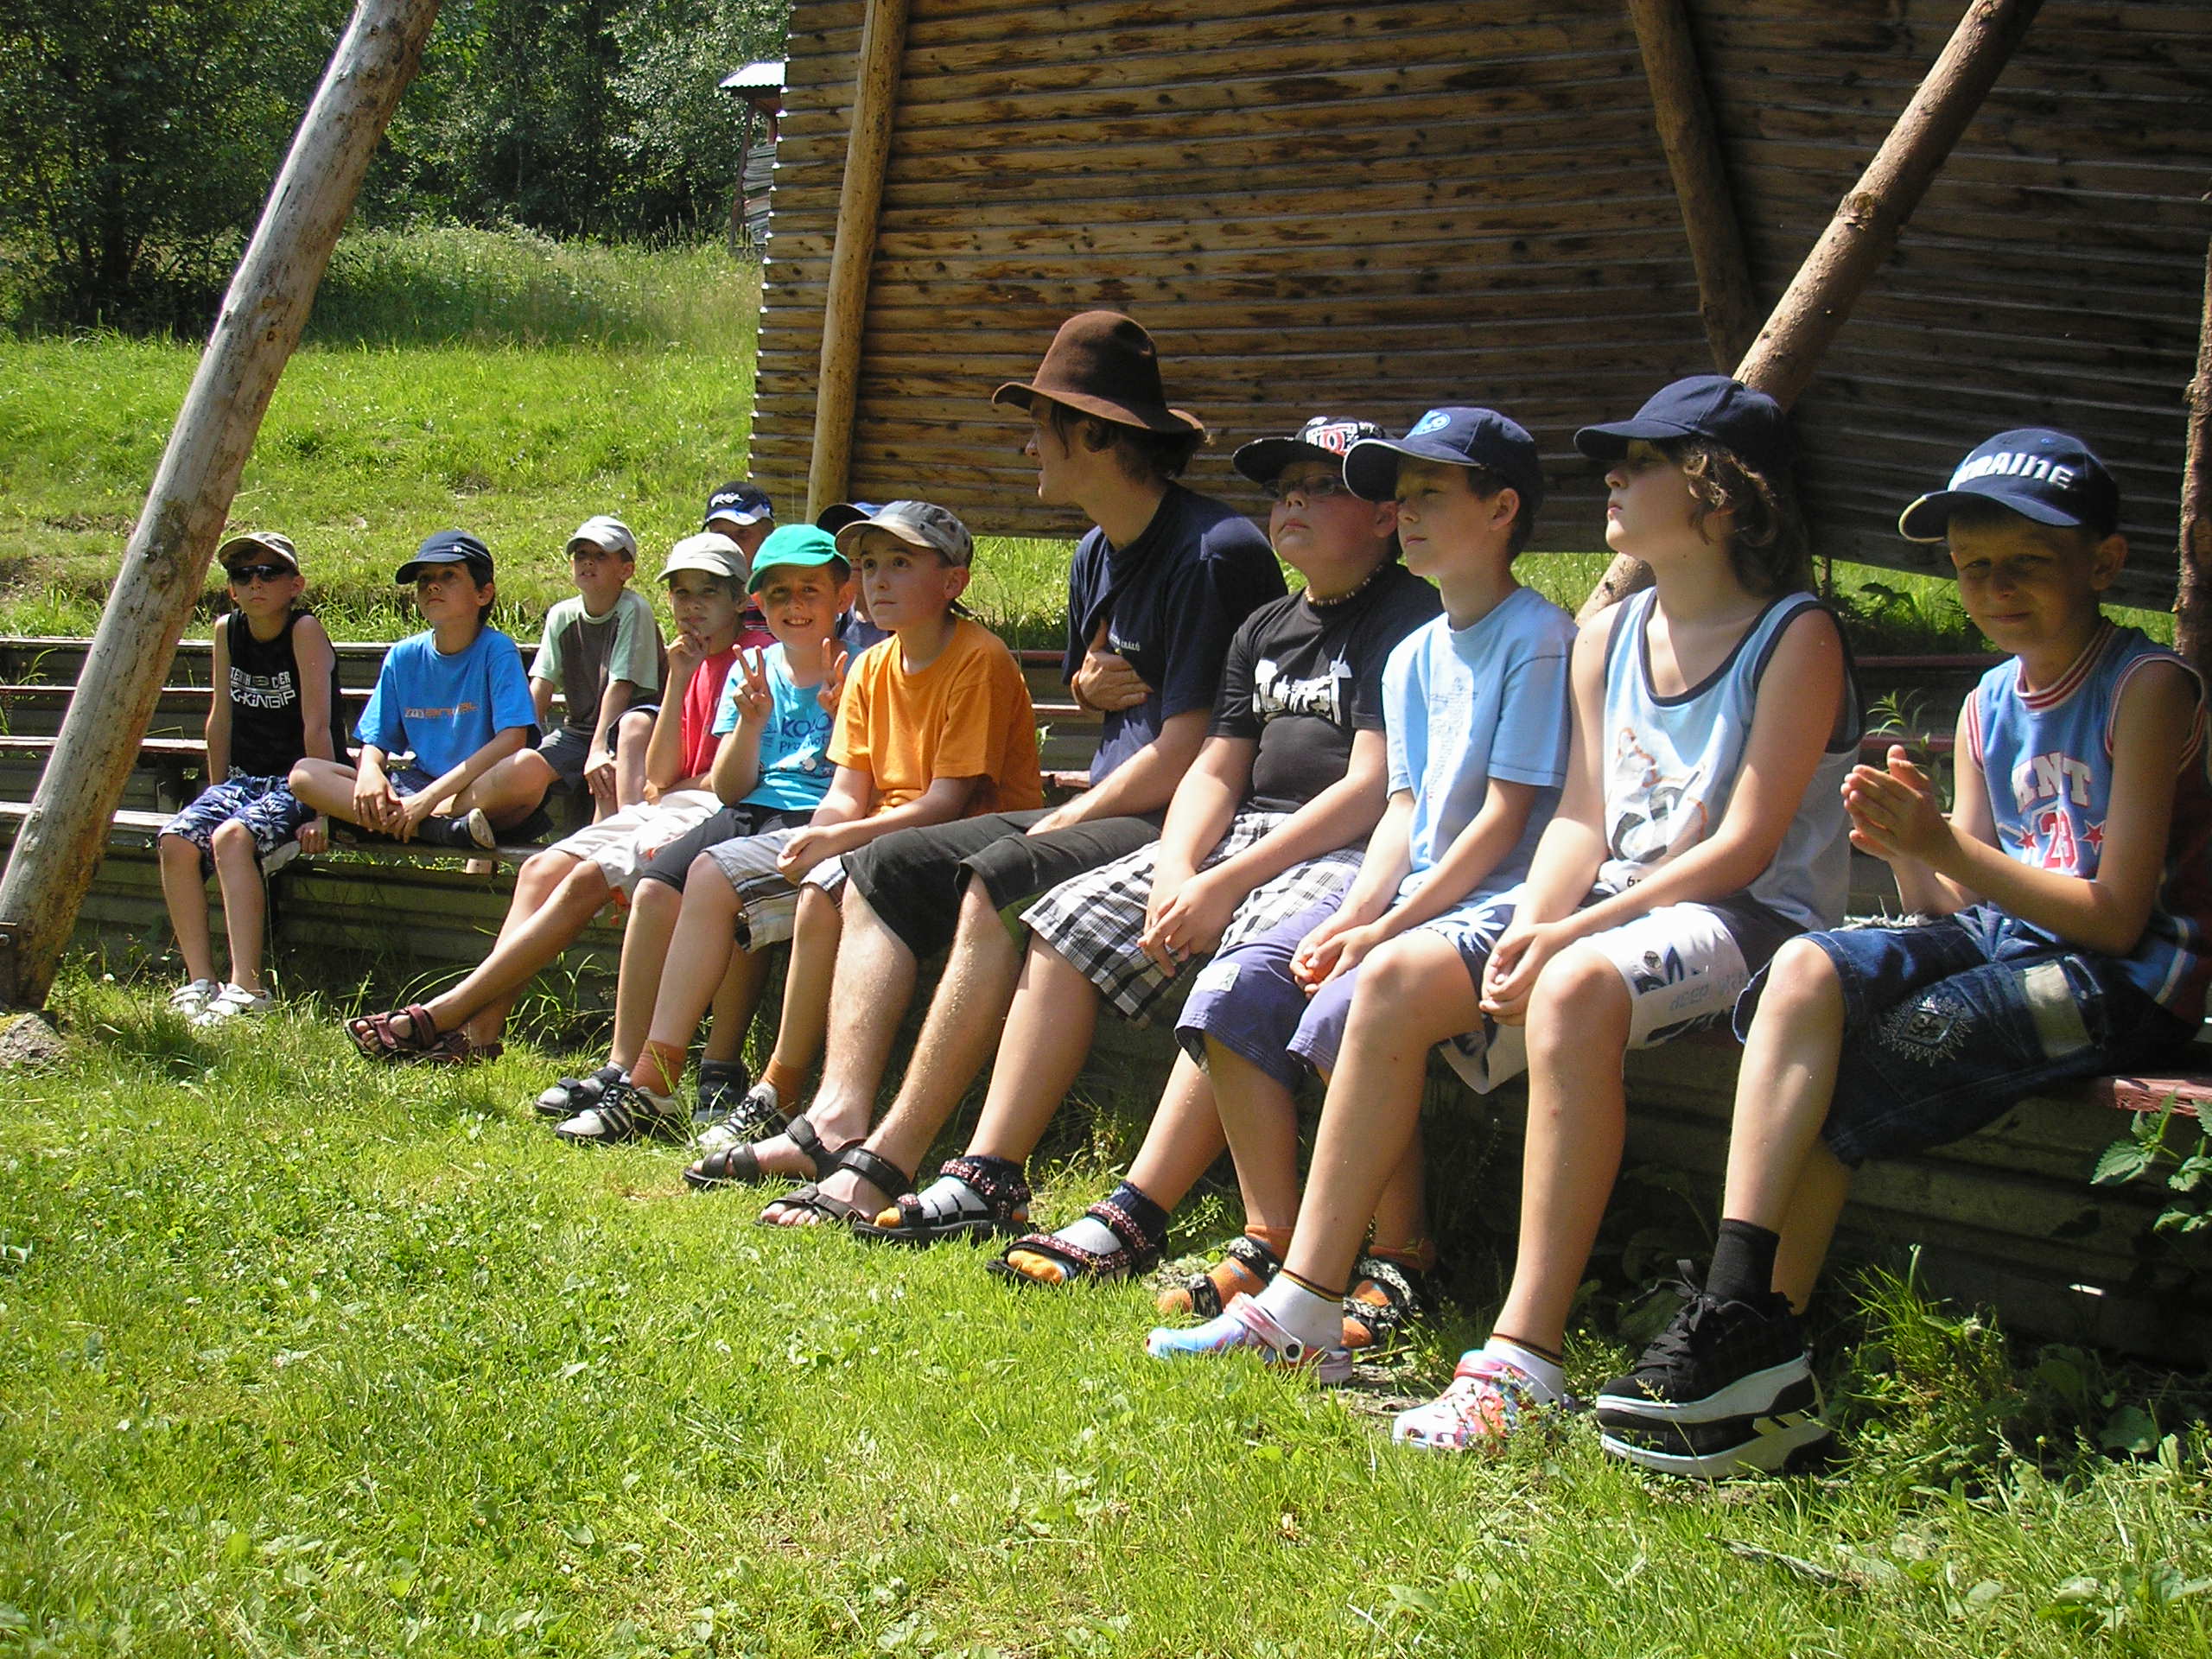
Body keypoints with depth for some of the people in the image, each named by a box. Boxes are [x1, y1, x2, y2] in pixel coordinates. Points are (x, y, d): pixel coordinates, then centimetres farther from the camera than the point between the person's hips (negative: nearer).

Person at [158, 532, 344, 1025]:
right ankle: (200, 982, -18)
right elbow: (220, 720, 12)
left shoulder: (305, 630, -13)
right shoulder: (227, 632, 5)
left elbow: (317, 726, -18)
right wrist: (216, 796, 11)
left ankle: (246, 989, -35)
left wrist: (320, 814, -21)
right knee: (176, 841, -20)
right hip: (244, 778, 6)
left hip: (299, 783, -6)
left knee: (232, 838, -32)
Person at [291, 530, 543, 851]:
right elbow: (375, 743, 10)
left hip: (481, 791, -5)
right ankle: (443, 829, -26)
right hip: (415, 787, 5)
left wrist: (431, 796, -23)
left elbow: (512, 740, -17)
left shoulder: (496, 650, -5)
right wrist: (369, 772, -17)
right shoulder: (403, 657, 8)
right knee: (304, 773, -13)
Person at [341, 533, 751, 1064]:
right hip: (667, 811, 9)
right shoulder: (691, 665, 22)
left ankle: (441, 1014, -29)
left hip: (710, 811, -9)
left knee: (587, 879, -25)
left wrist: (673, 790, 1)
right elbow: (659, 776, 10)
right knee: (541, 870, -9)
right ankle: (482, 1027, -23)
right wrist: (679, 682, 2)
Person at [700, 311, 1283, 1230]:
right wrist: (1089, 683, 7)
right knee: (885, 867, 3)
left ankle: (889, 1164, -34)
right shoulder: (1098, 553, 15)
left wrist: (1058, 825, -12)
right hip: (1102, 810, 10)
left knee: (1001, 881, -33)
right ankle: (838, 1117, -16)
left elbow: (1184, 753, -21)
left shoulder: (1213, 552, -15)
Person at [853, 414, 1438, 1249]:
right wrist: (1175, 869, -8)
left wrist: (1226, 883, -20)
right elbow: (1215, 772, 15)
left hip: (1349, 848, -8)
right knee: (1067, 921, -5)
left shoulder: (1410, 616, -6)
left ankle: (1134, 1217, -35)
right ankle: (988, 1179, -8)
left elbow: (1373, 787, -16)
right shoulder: (1265, 629, 20)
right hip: (1244, 832, 8)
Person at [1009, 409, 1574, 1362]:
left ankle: (1400, 1264, -24)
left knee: (1374, 994, -35)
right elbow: (1404, 812, 14)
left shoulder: (1541, 640, -7)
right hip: (1408, 891, 8)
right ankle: (1271, 1240, -7)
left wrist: (1383, 930, -16)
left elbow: (1505, 820, -12)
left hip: (1499, 902, -8)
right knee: (1234, 988, -12)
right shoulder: (1413, 657, 18)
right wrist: (1351, 917, -5)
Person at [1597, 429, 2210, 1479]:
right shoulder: (1989, 705, 13)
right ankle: (1757, 1351, -27)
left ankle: (1750, 1351, -13)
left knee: (1841, 1083, -25)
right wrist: (1908, 852, -12)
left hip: (2125, 983, -6)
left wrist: (1950, 850, -21)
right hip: (2001, 943, 6)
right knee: (1807, 971, -23)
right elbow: (1957, 909, 9)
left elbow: (2117, 917, -15)